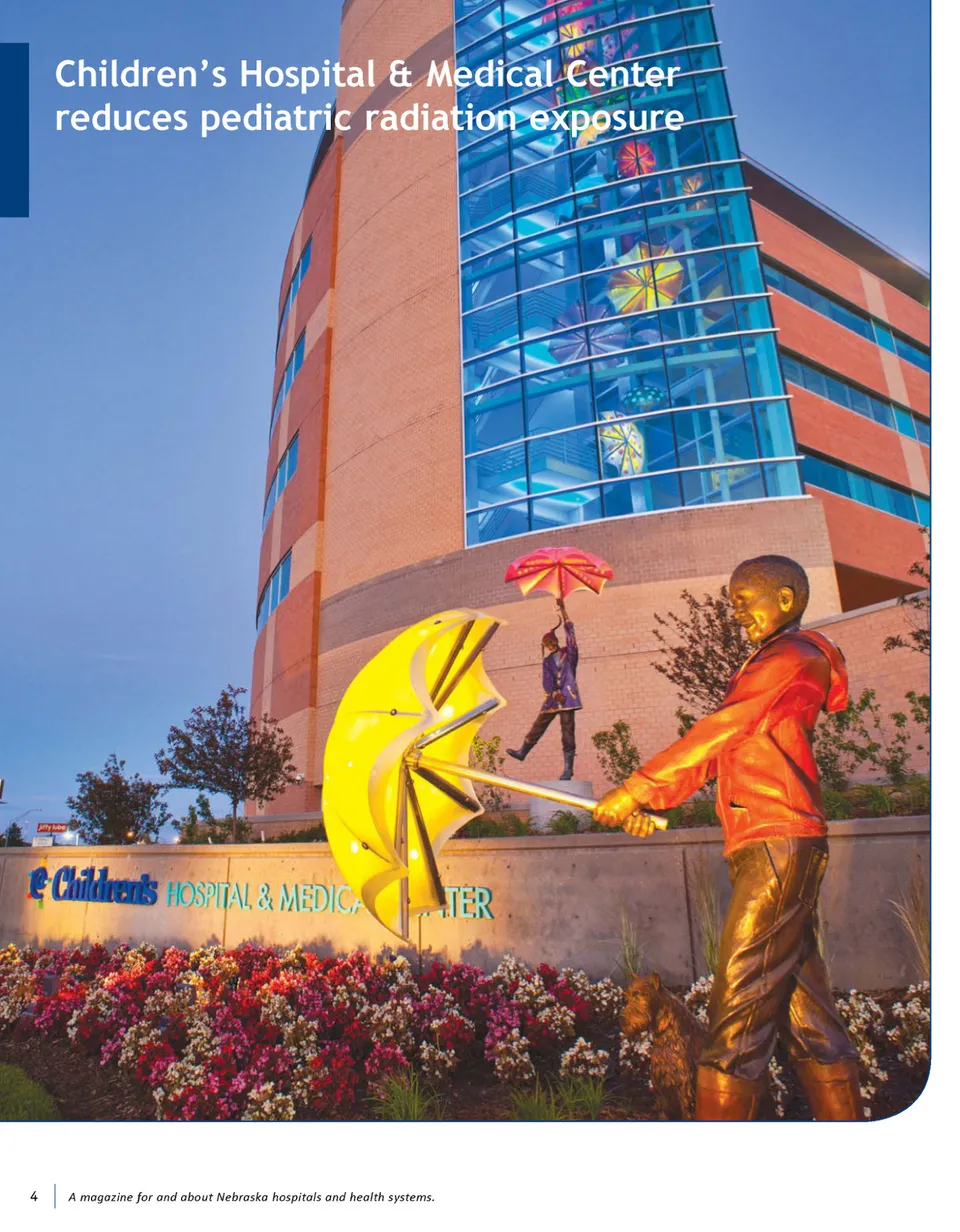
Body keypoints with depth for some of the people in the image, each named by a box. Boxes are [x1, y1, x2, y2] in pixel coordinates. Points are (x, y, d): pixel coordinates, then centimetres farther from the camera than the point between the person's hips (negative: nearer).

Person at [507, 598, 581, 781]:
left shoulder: (569, 653, 7)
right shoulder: (547, 661, 13)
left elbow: (569, 630, -2)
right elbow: (547, 681, 2)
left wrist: (562, 609, -5)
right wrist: (555, 694, -16)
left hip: (568, 695, -4)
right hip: (553, 697, 4)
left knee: (567, 729, -5)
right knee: (539, 724, 8)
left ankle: (568, 768, -3)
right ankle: (523, 751, 21)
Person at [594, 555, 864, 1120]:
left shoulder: (795, 656, -5)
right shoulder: (768, 667, 24)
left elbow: (716, 733, -12)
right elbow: (719, 751, 18)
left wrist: (637, 788, -9)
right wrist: (652, 802, 7)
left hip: (777, 845, -10)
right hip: (771, 849, 10)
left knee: (738, 1010, -8)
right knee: (804, 1008, 12)